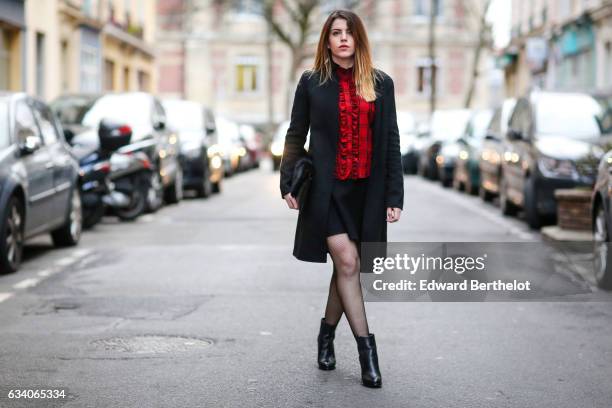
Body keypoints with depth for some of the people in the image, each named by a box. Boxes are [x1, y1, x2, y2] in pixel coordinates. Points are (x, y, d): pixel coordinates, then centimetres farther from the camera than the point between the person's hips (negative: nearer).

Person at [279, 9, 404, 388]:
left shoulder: (381, 83, 7)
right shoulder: (312, 82, 4)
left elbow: (391, 142, 6)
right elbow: (295, 135, 7)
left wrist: (394, 195, 1)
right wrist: (288, 183, -3)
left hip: (367, 189, 2)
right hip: (326, 187, -2)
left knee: (347, 266, 7)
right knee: (347, 262, -12)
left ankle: (327, 333, 28)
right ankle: (366, 346, -6)